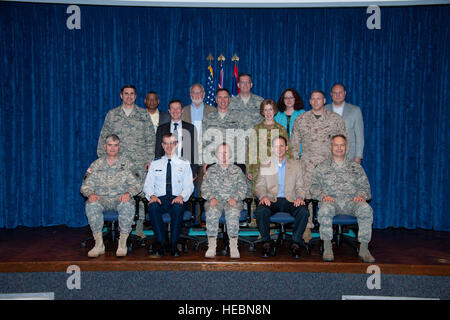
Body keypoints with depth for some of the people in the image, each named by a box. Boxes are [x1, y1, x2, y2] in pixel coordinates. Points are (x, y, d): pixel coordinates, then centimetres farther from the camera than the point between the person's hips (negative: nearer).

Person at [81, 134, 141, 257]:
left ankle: (123, 243, -21)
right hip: (101, 198, 1)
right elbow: (85, 186, 7)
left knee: (128, 205, -35)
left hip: (121, 198, -1)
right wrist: (90, 194, -17)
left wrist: (128, 193, -20)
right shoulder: (96, 165, 11)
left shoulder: (126, 163, 8)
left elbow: (137, 184, 2)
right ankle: (99, 244, -23)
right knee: (91, 205, -32)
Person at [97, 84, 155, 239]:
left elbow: (150, 138, 7)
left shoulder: (144, 114, 10)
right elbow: (103, 138, 12)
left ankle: (139, 228, 4)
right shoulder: (112, 114, 11)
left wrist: (150, 159, -1)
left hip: (140, 163, 0)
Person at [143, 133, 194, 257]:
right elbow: (148, 185, 10)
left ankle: (174, 244, -22)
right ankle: (161, 243, -20)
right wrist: (152, 195, -12)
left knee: (178, 208, -36)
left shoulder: (184, 164, 12)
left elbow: (189, 186, 5)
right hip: (159, 198, 1)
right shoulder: (155, 163, 16)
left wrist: (181, 196, -16)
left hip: (176, 199, -1)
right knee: (152, 207, -34)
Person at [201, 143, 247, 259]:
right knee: (212, 211, -35)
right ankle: (211, 246, -33)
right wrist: (211, 198, -9)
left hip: (232, 201, 0)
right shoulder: (210, 170, 21)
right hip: (215, 201, 1)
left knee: (233, 212, -36)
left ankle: (234, 247, -35)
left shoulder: (237, 170, 19)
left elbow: (242, 187, 9)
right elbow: (205, 187, 11)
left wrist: (234, 198, -11)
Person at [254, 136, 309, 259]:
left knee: (304, 212, -30)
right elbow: (259, 186, 6)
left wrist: (300, 197, -11)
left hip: (289, 200, 1)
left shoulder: (295, 165, 15)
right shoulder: (264, 166, 13)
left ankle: (295, 243, -13)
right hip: (271, 200, 0)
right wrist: (263, 196, -17)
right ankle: (266, 242, -12)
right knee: (260, 211, -33)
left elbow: (300, 187, 12)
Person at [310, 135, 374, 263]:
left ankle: (364, 248, -25)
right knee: (326, 208, -37)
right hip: (331, 201, -1)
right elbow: (314, 187, 10)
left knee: (365, 208, -32)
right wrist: (323, 196, -12)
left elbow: (365, 186, 15)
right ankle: (327, 248, -27)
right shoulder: (322, 167, 18)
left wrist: (361, 195, -8)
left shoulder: (356, 167, 23)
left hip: (351, 201, 1)